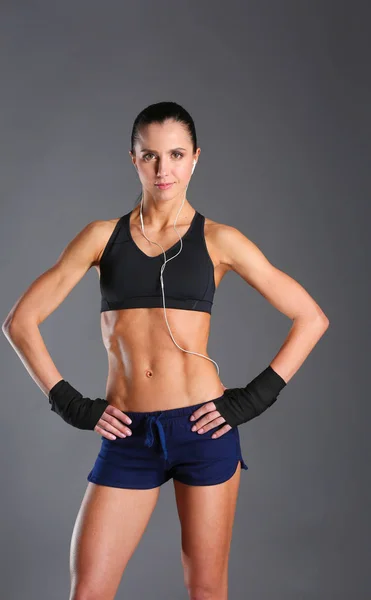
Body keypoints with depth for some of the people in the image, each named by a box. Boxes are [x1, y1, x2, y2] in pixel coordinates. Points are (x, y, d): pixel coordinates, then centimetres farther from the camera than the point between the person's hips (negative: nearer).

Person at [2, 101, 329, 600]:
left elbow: (311, 319, 4)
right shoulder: (103, 236, 6)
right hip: (128, 435, 1)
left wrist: (254, 397, -3)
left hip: (203, 428, -1)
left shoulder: (218, 240, 3)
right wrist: (70, 403, 0)